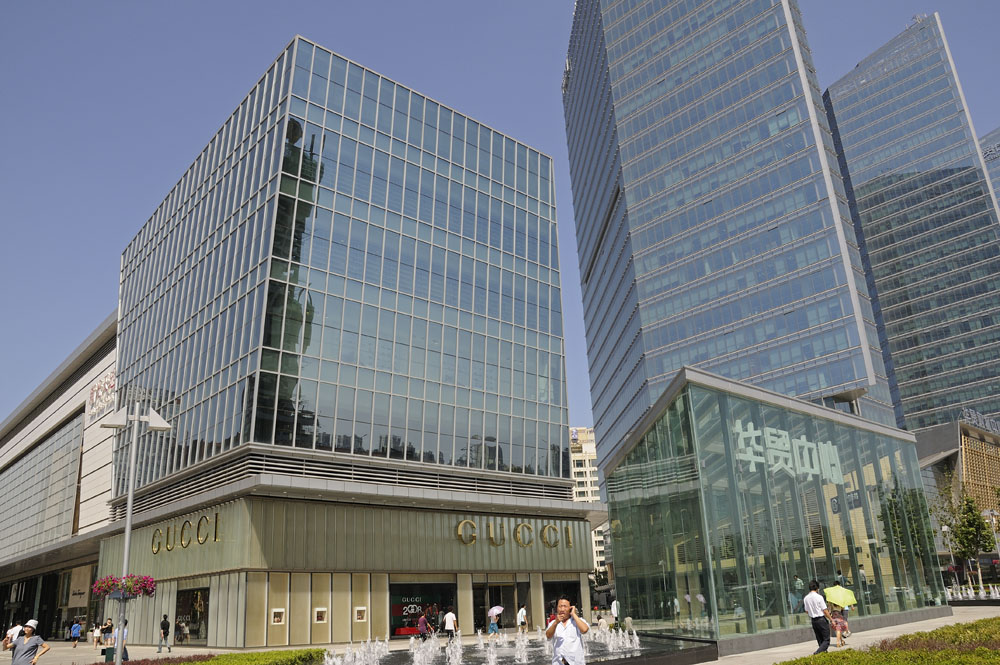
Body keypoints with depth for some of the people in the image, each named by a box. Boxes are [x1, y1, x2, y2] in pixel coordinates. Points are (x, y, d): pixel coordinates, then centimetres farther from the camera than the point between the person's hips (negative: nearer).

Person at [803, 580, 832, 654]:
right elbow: (825, 611, -13)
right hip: (821, 619, -6)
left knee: (820, 640, 17)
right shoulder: (819, 597, -15)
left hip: (813, 621, 6)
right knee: (826, 640, 0)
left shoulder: (806, 598, 1)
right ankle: (818, 652, -17)